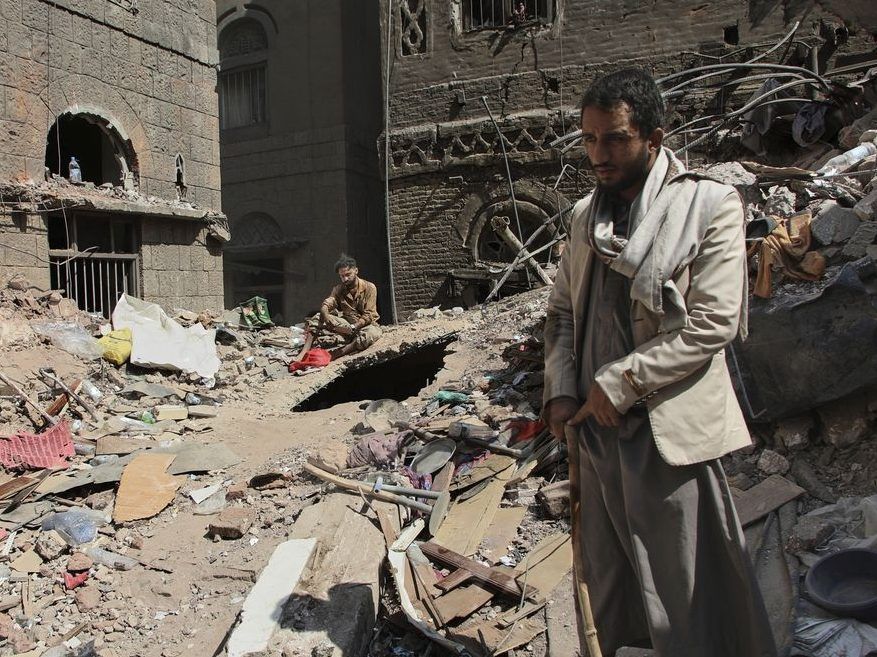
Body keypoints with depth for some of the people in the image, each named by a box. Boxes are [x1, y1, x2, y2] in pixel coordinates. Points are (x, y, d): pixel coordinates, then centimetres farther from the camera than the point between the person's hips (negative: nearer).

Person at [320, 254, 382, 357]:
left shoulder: (369, 288, -7)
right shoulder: (338, 289, 5)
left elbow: (368, 315, -12)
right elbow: (326, 304, -12)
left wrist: (353, 327, -26)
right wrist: (325, 315, -36)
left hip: (366, 325, -3)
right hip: (347, 324, 3)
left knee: (374, 333, -40)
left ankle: (339, 353, -41)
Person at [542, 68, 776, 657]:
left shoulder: (711, 204, -5)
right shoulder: (588, 215, 13)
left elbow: (712, 323, -13)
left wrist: (618, 384, -12)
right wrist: (561, 390, 3)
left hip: (668, 431, -5)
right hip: (594, 430, 6)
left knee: (683, 602, 3)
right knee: (600, 584, 17)